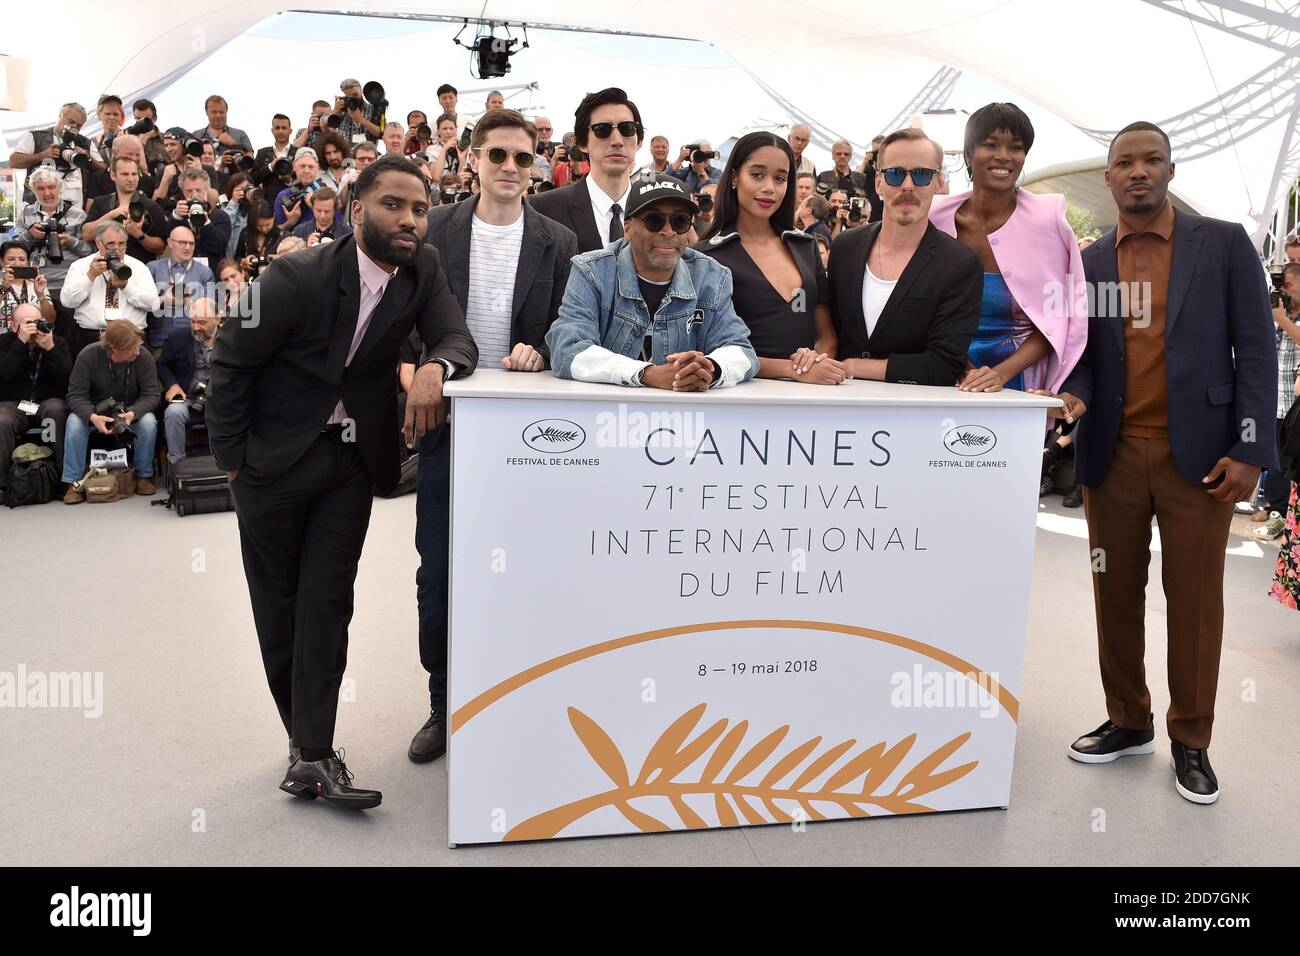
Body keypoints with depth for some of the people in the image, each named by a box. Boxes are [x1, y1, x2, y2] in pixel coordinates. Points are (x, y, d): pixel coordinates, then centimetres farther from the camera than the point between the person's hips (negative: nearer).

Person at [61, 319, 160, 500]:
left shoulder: (143, 356, -16)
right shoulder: (88, 356, -18)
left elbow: (151, 395, -17)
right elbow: (76, 395, -18)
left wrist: (132, 413, -38)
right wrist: (92, 417, -39)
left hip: (131, 410, 0)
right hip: (94, 409, 0)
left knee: (148, 422, -30)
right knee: (74, 422, -30)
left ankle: (143, 476, -11)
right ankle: (74, 483, -20)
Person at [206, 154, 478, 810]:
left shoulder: (422, 270, -7)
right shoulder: (300, 275, -19)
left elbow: (458, 340, -9)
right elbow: (231, 357, -10)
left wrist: (435, 367, -33)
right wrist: (231, 454, -7)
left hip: (354, 459, 2)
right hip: (274, 456, -2)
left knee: (328, 602, -1)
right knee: (276, 602, 8)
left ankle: (313, 754, 3)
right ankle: (306, 741, 25)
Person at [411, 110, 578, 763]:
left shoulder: (558, 243, 2)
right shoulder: (435, 230, 3)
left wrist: (537, 352, -15)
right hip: (449, 423, 1)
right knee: (437, 578, 7)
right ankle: (443, 707, 25)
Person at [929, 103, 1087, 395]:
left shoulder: (1047, 221, -8)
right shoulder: (937, 217, -4)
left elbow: (1054, 321, -7)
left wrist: (1002, 372, -20)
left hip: (1017, 384, -1)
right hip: (946, 382, 1)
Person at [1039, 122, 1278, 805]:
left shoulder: (1223, 244, 3)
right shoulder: (1086, 263, 10)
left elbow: (1254, 349, 0)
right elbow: (1082, 355, 10)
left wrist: (1250, 450, -8)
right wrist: (1075, 395, -13)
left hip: (1198, 454, -2)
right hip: (1112, 455, 3)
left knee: (1195, 600, 4)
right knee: (1116, 595, 9)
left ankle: (1190, 741, 18)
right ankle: (1128, 723, 25)